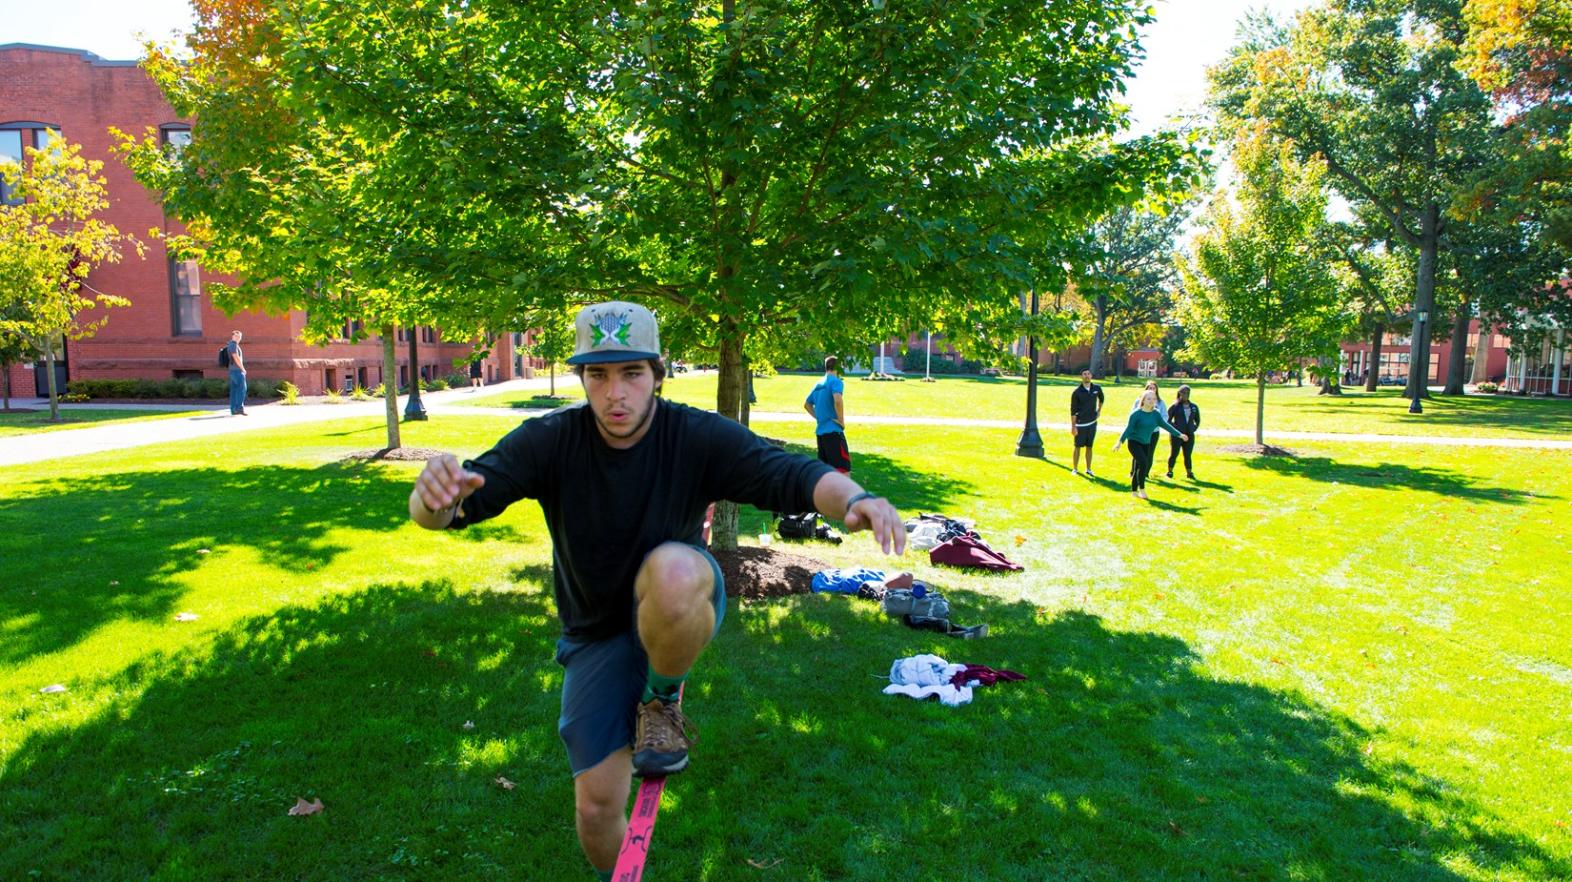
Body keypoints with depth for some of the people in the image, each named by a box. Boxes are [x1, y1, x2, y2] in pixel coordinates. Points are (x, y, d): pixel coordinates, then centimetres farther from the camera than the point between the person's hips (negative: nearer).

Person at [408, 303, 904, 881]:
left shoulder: (699, 437, -19)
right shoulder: (549, 442, -17)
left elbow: (793, 475, -31)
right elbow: (442, 511, -26)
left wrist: (855, 499, -54)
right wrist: (435, 496, -51)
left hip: (679, 610, -2)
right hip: (595, 635, 2)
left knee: (673, 569, -38)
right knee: (596, 806, 1)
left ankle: (661, 701, -8)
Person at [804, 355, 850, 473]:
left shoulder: (819, 384, 16)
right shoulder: (836, 381, -9)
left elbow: (807, 405, 27)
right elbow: (838, 400, -28)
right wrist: (841, 420, -15)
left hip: (820, 431, 8)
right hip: (833, 431, -8)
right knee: (844, 470, -9)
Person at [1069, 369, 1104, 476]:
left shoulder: (1097, 388, -1)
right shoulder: (1077, 392, -12)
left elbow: (1101, 398, 24)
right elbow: (1073, 411, -10)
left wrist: (1099, 410, 17)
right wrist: (1073, 427, -12)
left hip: (1092, 423, 3)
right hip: (1080, 424, -3)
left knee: (1089, 447, 12)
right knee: (1078, 447, 4)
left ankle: (1088, 469, 21)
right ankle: (1075, 469, 15)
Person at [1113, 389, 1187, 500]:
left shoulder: (1156, 413, 1)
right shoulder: (1136, 413, -14)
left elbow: (1165, 425, 8)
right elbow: (1128, 428, -15)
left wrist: (1179, 434, 9)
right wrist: (1120, 441, -19)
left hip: (1146, 443, 5)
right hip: (1134, 441, -5)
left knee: (1138, 468, 8)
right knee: (1143, 463, -22)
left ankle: (1134, 491, 20)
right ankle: (1142, 489, -10)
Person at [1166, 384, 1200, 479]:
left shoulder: (1194, 407, 8)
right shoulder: (1175, 406, -4)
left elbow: (1198, 420, 20)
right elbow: (1168, 419, -1)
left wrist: (1194, 428, 7)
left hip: (1189, 435, 3)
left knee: (1188, 455, 6)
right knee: (1174, 453, 3)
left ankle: (1189, 472, 13)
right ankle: (1170, 471, 15)